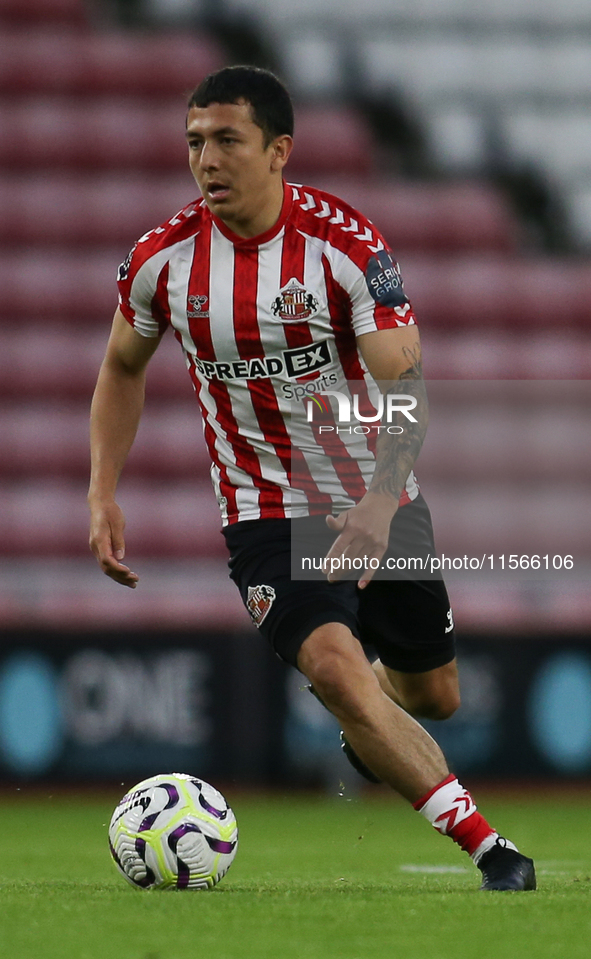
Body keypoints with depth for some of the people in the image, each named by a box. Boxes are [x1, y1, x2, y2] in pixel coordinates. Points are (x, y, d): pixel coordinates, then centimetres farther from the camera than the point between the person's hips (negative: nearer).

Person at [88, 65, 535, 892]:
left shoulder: (346, 244, -18)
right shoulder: (162, 260, -9)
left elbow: (403, 383, -22)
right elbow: (123, 369, 10)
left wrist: (380, 503, -37)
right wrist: (102, 497, 1)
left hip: (376, 503, 0)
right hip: (266, 511, 0)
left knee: (435, 696, 12)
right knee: (332, 663, -26)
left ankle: (366, 734, 52)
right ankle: (488, 848, -24)